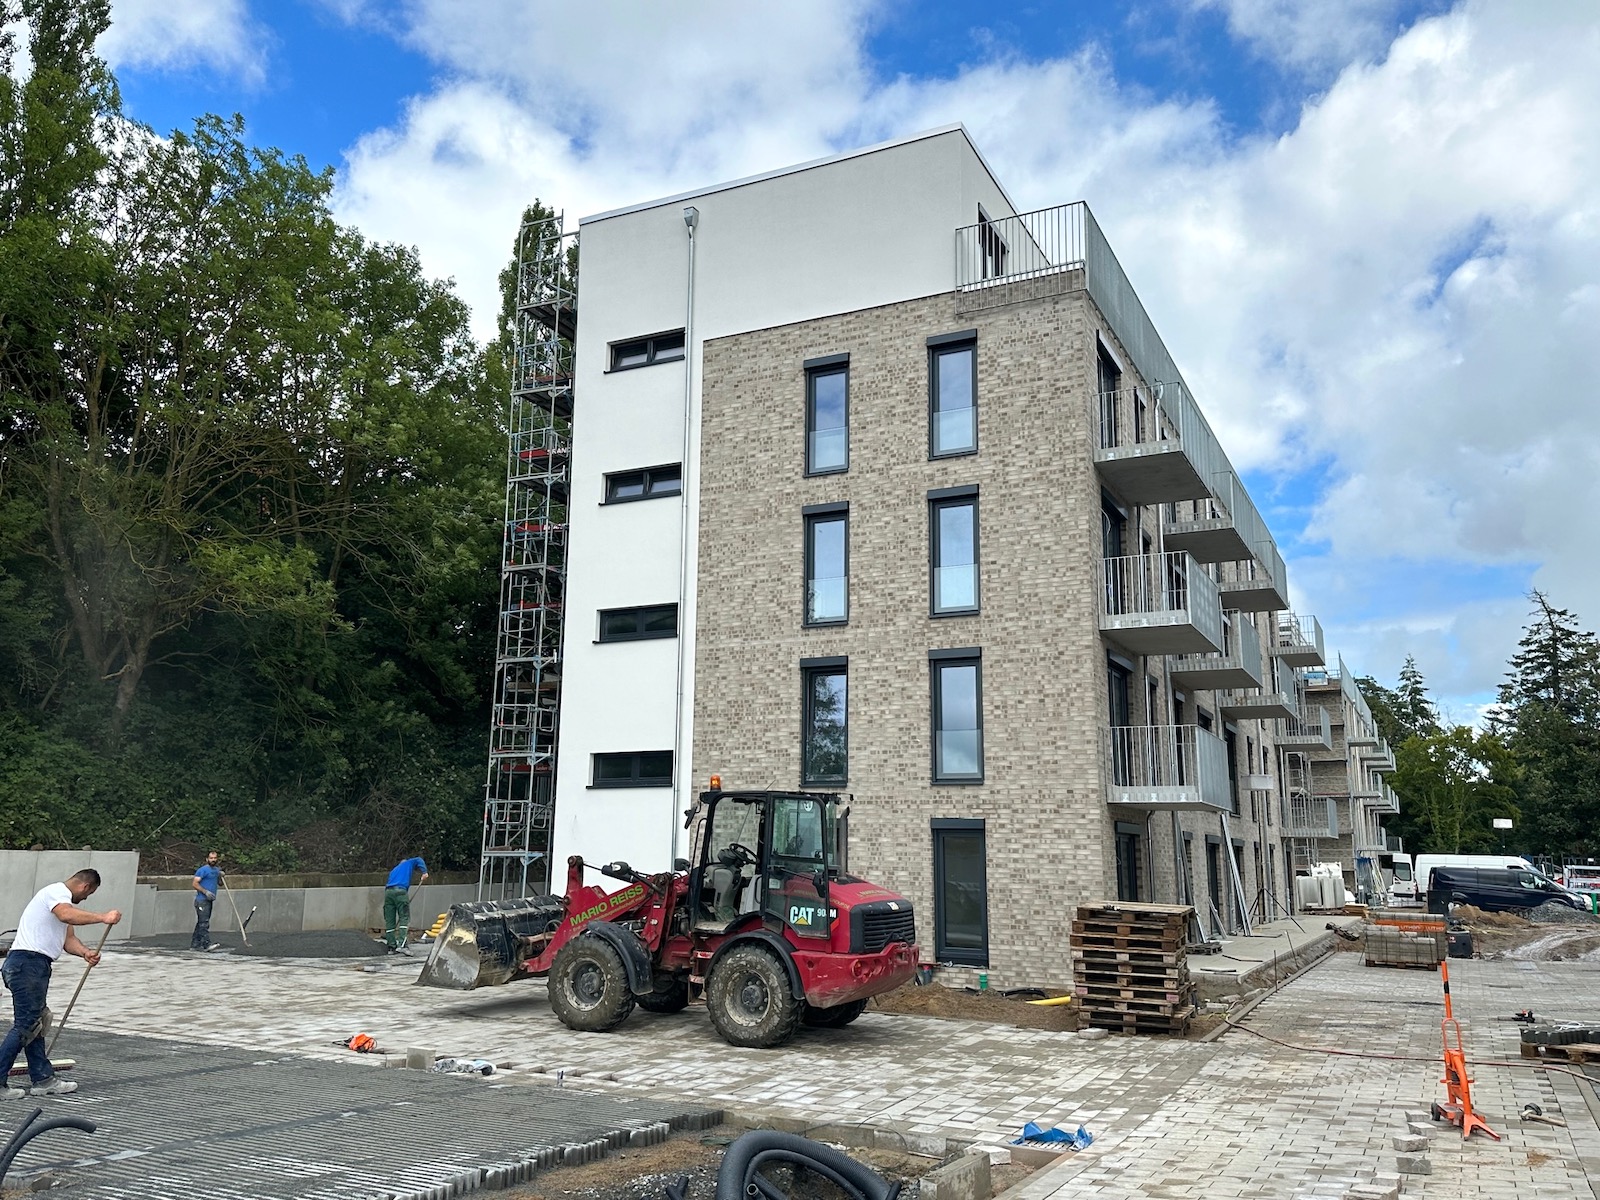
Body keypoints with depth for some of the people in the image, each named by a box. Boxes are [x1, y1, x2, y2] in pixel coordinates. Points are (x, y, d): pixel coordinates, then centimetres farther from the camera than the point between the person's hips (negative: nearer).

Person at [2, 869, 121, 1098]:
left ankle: (43, 1079, 19)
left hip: (35, 966, 11)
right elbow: (67, 915, -32)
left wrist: (85, 952, -1)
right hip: (27, 962, -11)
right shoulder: (57, 891, -8)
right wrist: (103, 918, -32)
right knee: (25, 1025, -10)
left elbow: (68, 939, 17)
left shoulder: (64, 899, 23)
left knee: (35, 1024, 13)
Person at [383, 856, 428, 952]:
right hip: (400, 891, -5)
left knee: (389, 921, 6)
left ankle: (391, 947, 5)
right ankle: (401, 944, -21)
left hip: (388, 891, 5)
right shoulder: (409, 863, 25)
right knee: (404, 918, -6)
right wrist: (424, 872, -5)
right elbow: (418, 861, 6)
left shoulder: (393, 871, 36)